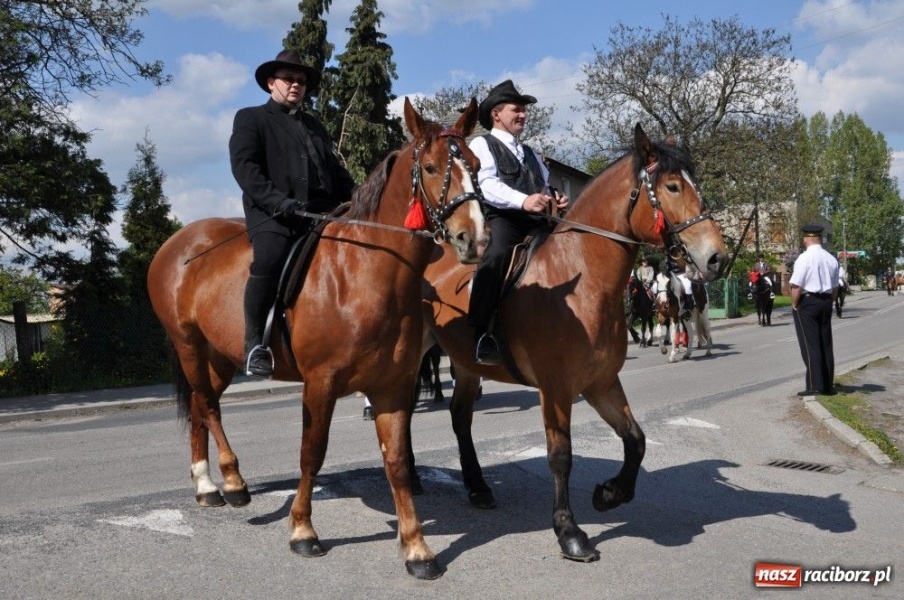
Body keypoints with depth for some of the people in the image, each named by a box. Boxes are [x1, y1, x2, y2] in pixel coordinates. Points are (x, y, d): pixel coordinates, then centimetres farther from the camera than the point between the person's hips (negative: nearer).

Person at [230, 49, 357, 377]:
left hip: (320, 212, 7)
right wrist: (278, 201, -19)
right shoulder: (250, 118, 12)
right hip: (273, 214, -6)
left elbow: (336, 170, 29)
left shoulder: (315, 125, 30)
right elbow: (244, 166, -3)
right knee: (269, 260, -32)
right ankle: (254, 343, -20)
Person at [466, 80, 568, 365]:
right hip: (500, 218, -7)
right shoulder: (482, 144, 11)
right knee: (498, 253, -37)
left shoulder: (530, 154, 34)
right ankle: (479, 334, -36)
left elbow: (544, 188, 29)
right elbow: (487, 184, -8)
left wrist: (553, 201, 3)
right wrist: (523, 200, -26)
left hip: (535, 222, 8)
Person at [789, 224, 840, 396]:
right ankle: (828, 385, 16)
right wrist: (828, 303, 18)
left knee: (810, 345, -3)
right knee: (826, 344, 12)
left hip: (807, 302, -6)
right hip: (826, 302, 6)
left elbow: (796, 285, -18)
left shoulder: (804, 258, -13)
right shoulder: (831, 259, 7)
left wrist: (794, 305, -6)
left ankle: (814, 385, -6)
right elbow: (835, 287, 11)